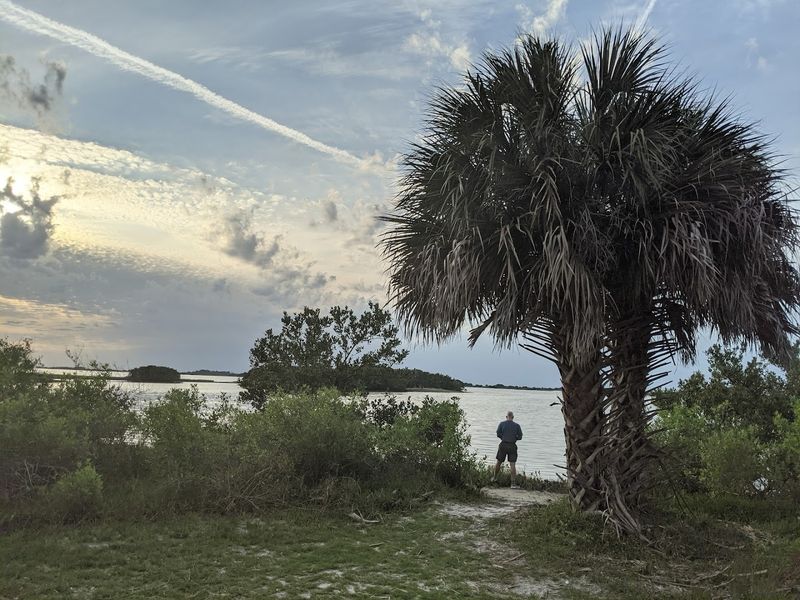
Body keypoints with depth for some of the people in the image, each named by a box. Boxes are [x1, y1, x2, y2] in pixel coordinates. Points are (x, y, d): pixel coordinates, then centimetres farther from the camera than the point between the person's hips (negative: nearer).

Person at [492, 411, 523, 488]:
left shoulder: (502, 424, -1)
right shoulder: (517, 425, 0)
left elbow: (498, 434, -2)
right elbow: (520, 437, 1)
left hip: (503, 445, 1)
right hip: (512, 446, -1)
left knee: (499, 462, 16)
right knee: (513, 465, -2)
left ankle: (494, 478, 31)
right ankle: (513, 484, -6)